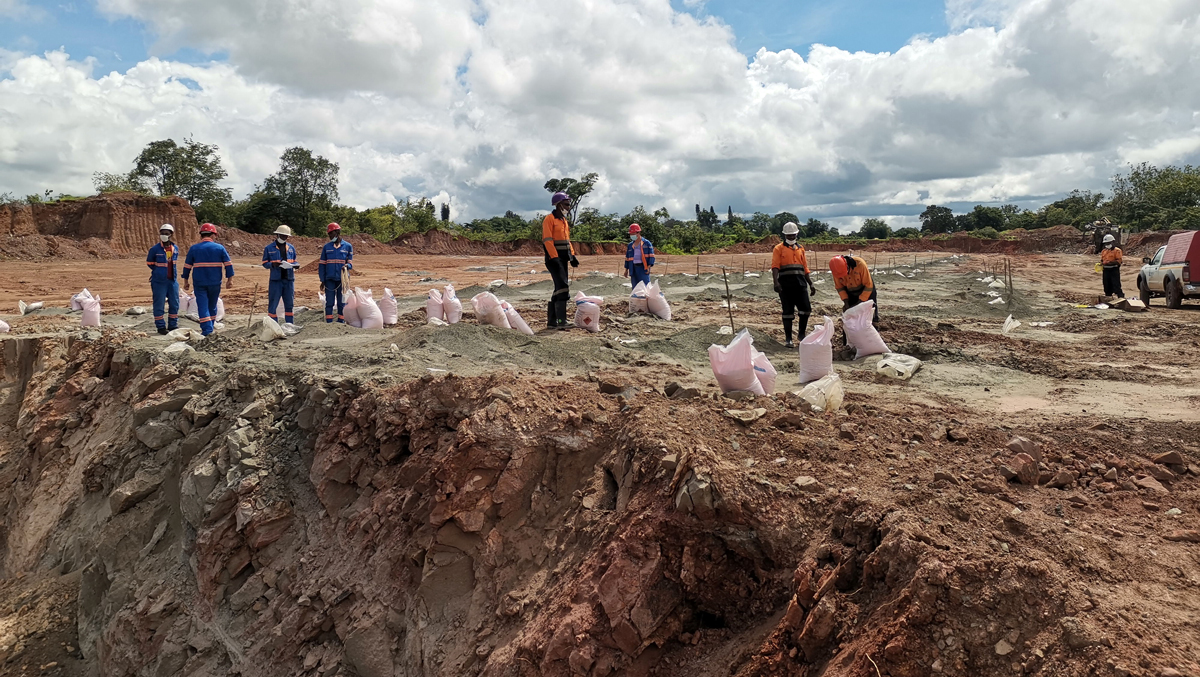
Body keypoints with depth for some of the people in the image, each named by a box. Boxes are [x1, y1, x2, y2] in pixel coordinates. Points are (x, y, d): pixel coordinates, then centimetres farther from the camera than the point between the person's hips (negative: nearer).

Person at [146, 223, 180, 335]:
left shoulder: (175, 248, 4)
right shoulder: (155, 249, -8)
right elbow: (149, 263, 6)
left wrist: (170, 271, 10)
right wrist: (159, 271, 5)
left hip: (173, 280, 4)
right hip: (159, 281, -4)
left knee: (174, 304, 9)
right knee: (159, 304, 0)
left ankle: (173, 326, 21)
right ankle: (161, 326, 9)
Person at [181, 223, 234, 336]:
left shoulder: (193, 249, 3)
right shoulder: (220, 248, 1)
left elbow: (187, 266, 6)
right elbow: (228, 264, -1)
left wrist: (185, 281, 15)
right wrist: (230, 280, 4)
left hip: (199, 283, -1)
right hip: (215, 283, 1)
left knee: (203, 306, -1)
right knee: (212, 306, 15)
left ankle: (206, 329, -11)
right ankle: (210, 328, 23)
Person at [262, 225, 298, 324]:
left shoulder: (291, 248, 12)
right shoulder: (269, 248, 3)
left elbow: (294, 261, 18)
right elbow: (265, 263, 3)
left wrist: (294, 265, -6)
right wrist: (273, 264, -18)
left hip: (289, 279, 3)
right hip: (275, 279, -3)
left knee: (289, 304, 9)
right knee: (273, 304, -1)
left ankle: (289, 324, 17)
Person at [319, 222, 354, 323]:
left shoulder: (347, 246, 4)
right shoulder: (326, 247, 8)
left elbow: (350, 262, 7)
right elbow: (322, 264, 9)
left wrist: (347, 266, -18)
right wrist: (322, 279, 2)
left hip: (342, 279, -1)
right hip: (329, 279, 1)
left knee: (342, 302, 5)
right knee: (329, 302, -1)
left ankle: (341, 322, 12)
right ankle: (329, 323, 4)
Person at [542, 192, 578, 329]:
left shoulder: (564, 220, 20)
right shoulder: (550, 219, -8)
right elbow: (547, 240, -16)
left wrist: (572, 255, 11)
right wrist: (554, 257, -23)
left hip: (563, 259, 9)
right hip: (554, 259, -9)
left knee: (559, 289, 9)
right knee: (563, 287, -18)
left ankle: (552, 322, 13)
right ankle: (561, 321, -19)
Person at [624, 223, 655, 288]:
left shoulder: (647, 243, 2)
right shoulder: (630, 245, 16)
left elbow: (651, 256, -3)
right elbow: (627, 258, 20)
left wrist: (649, 267, -13)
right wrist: (626, 270, 16)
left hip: (643, 268, -4)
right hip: (634, 268, 5)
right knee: (635, 287, 3)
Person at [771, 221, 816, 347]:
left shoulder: (800, 249, 20)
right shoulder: (779, 249, 5)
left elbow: (805, 268, 23)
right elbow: (775, 266, -7)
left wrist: (811, 284, 18)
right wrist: (776, 282, -21)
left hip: (800, 283, 4)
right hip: (785, 285, -4)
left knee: (806, 308, -3)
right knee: (788, 311, 0)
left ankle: (802, 333, 16)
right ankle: (788, 339, 7)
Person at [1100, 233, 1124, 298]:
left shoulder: (1117, 251, -5)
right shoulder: (1103, 251, 15)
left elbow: (1119, 261, -12)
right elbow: (1102, 260, 22)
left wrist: (1111, 262, -24)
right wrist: (1101, 263, 0)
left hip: (1114, 270, -7)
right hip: (1106, 270, 7)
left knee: (1116, 285, -10)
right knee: (1107, 286, 12)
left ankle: (1121, 297, -9)